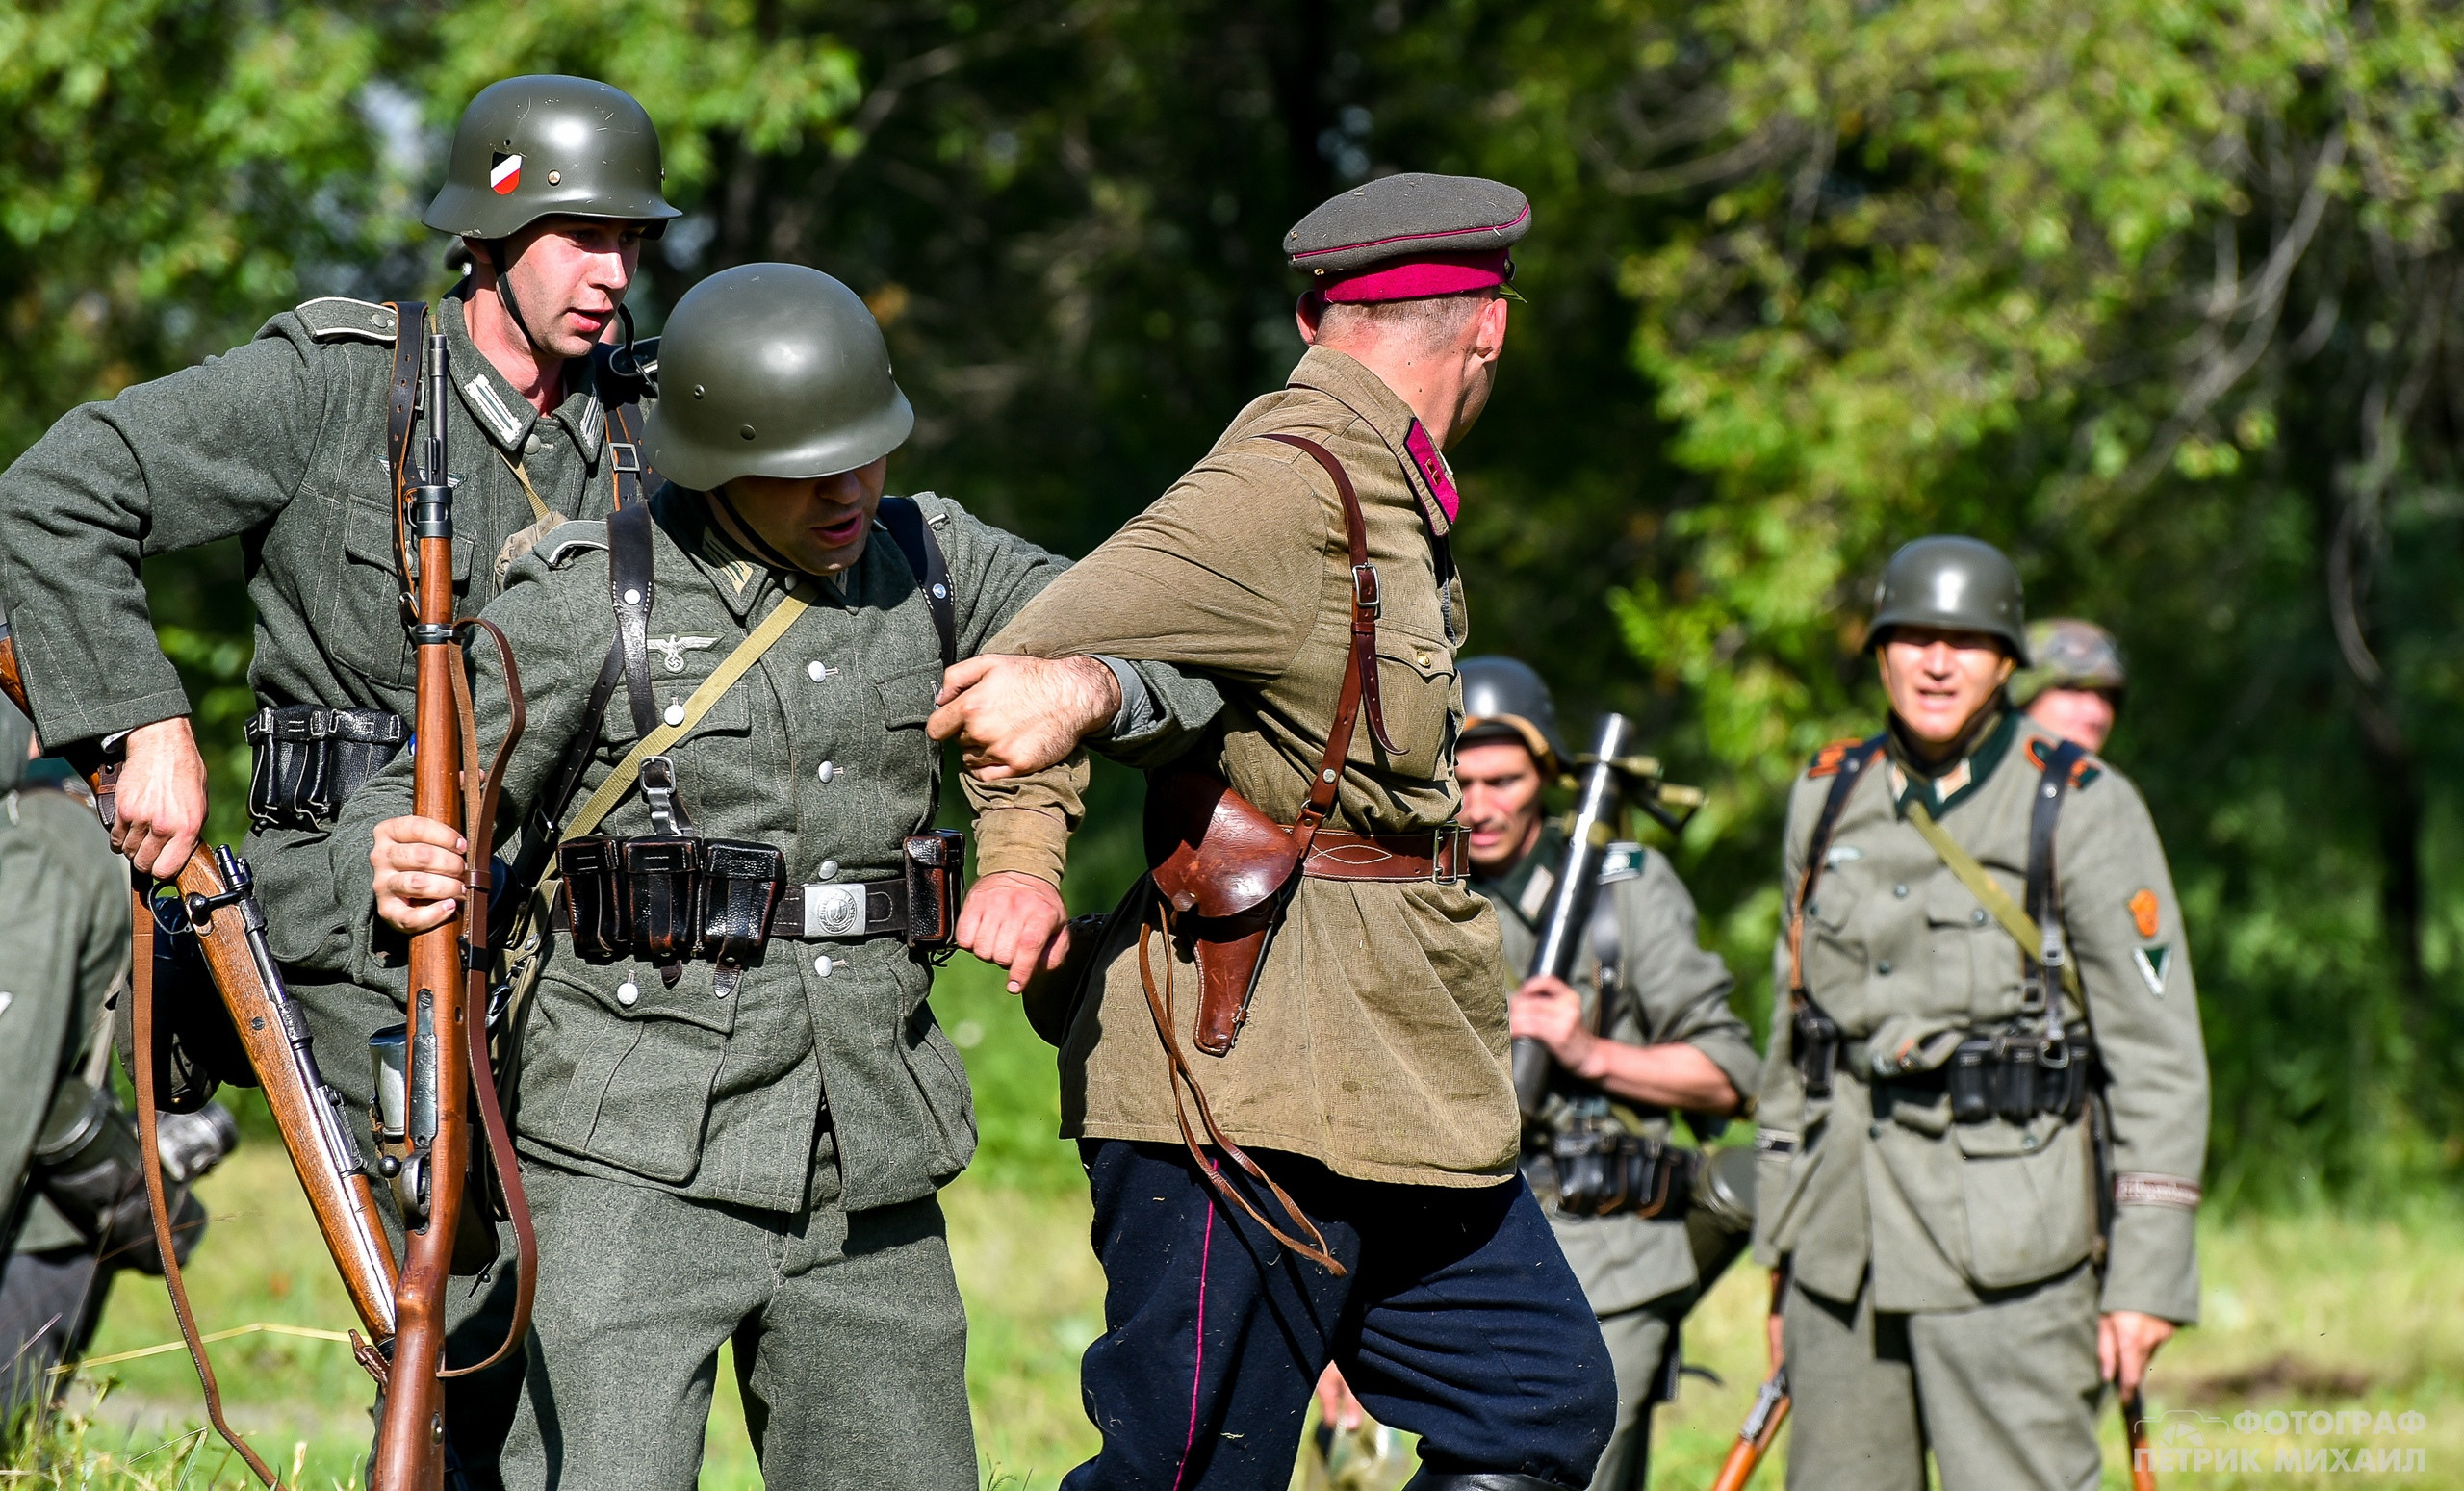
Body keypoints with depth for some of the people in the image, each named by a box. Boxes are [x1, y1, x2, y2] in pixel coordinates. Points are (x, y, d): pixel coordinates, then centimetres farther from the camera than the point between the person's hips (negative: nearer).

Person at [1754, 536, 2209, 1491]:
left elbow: (2157, 1046, -6)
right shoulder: (1831, 797, 11)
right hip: (1844, 1227, 5)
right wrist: (1780, 1252, 17)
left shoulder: (2082, 810, -5)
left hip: (2008, 1233, -5)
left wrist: (2148, 1277, -11)